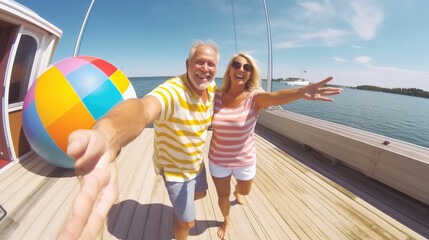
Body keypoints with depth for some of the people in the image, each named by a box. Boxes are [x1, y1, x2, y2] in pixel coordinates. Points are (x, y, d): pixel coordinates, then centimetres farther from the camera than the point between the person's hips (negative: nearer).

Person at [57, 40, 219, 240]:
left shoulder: (211, 87, -10)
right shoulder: (172, 90, -35)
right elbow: (143, 107, -57)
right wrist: (107, 138, -78)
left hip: (197, 162, 8)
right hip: (176, 169, -7)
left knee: (200, 193, 35)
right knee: (186, 222, 15)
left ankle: (182, 208, 69)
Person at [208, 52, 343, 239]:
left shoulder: (254, 97, -21)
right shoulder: (216, 96, -13)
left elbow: (274, 97, -43)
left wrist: (301, 92, -63)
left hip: (244, 160, 0)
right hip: (218, 160, 1)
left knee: (245, 191, 29)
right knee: (223, 196, 22)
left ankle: (236, 192, 71)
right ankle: (226, 220, 59)